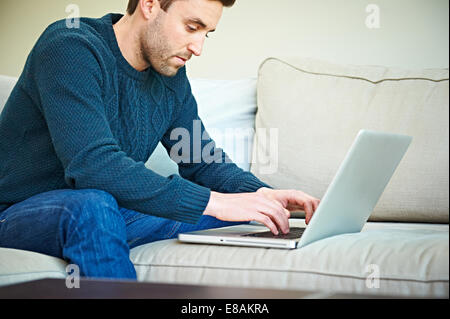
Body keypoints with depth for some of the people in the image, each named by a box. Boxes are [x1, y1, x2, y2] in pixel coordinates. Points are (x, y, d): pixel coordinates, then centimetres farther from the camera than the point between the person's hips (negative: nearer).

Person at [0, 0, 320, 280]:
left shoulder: (171, 75, 3)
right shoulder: (70, 48, -21)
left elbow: (202, 163, 10)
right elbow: (92, 166, -33)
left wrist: (262, 193, -12)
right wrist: (212, 201, -34)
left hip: (111, 212, 7)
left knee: (240, 200, -5)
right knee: (93, 205, -40)